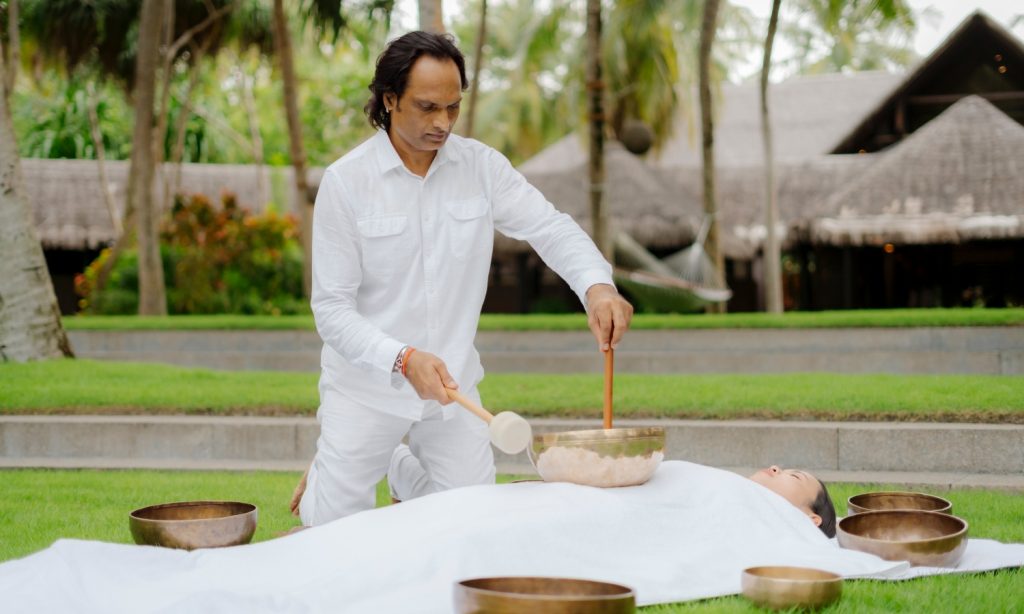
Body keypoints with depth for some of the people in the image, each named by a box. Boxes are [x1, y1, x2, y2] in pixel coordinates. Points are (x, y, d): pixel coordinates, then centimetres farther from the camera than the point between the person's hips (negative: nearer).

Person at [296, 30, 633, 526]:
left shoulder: (481, 166, -4)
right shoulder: (345, 181, -15)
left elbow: (550, 228, -12)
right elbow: (331, 308, -16)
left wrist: (597, 286, -34)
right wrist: (403, 360, -33)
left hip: (451, 381, 3)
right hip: (367, 385, -3)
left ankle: (401, 470, 40)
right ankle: (328, 471, 36)